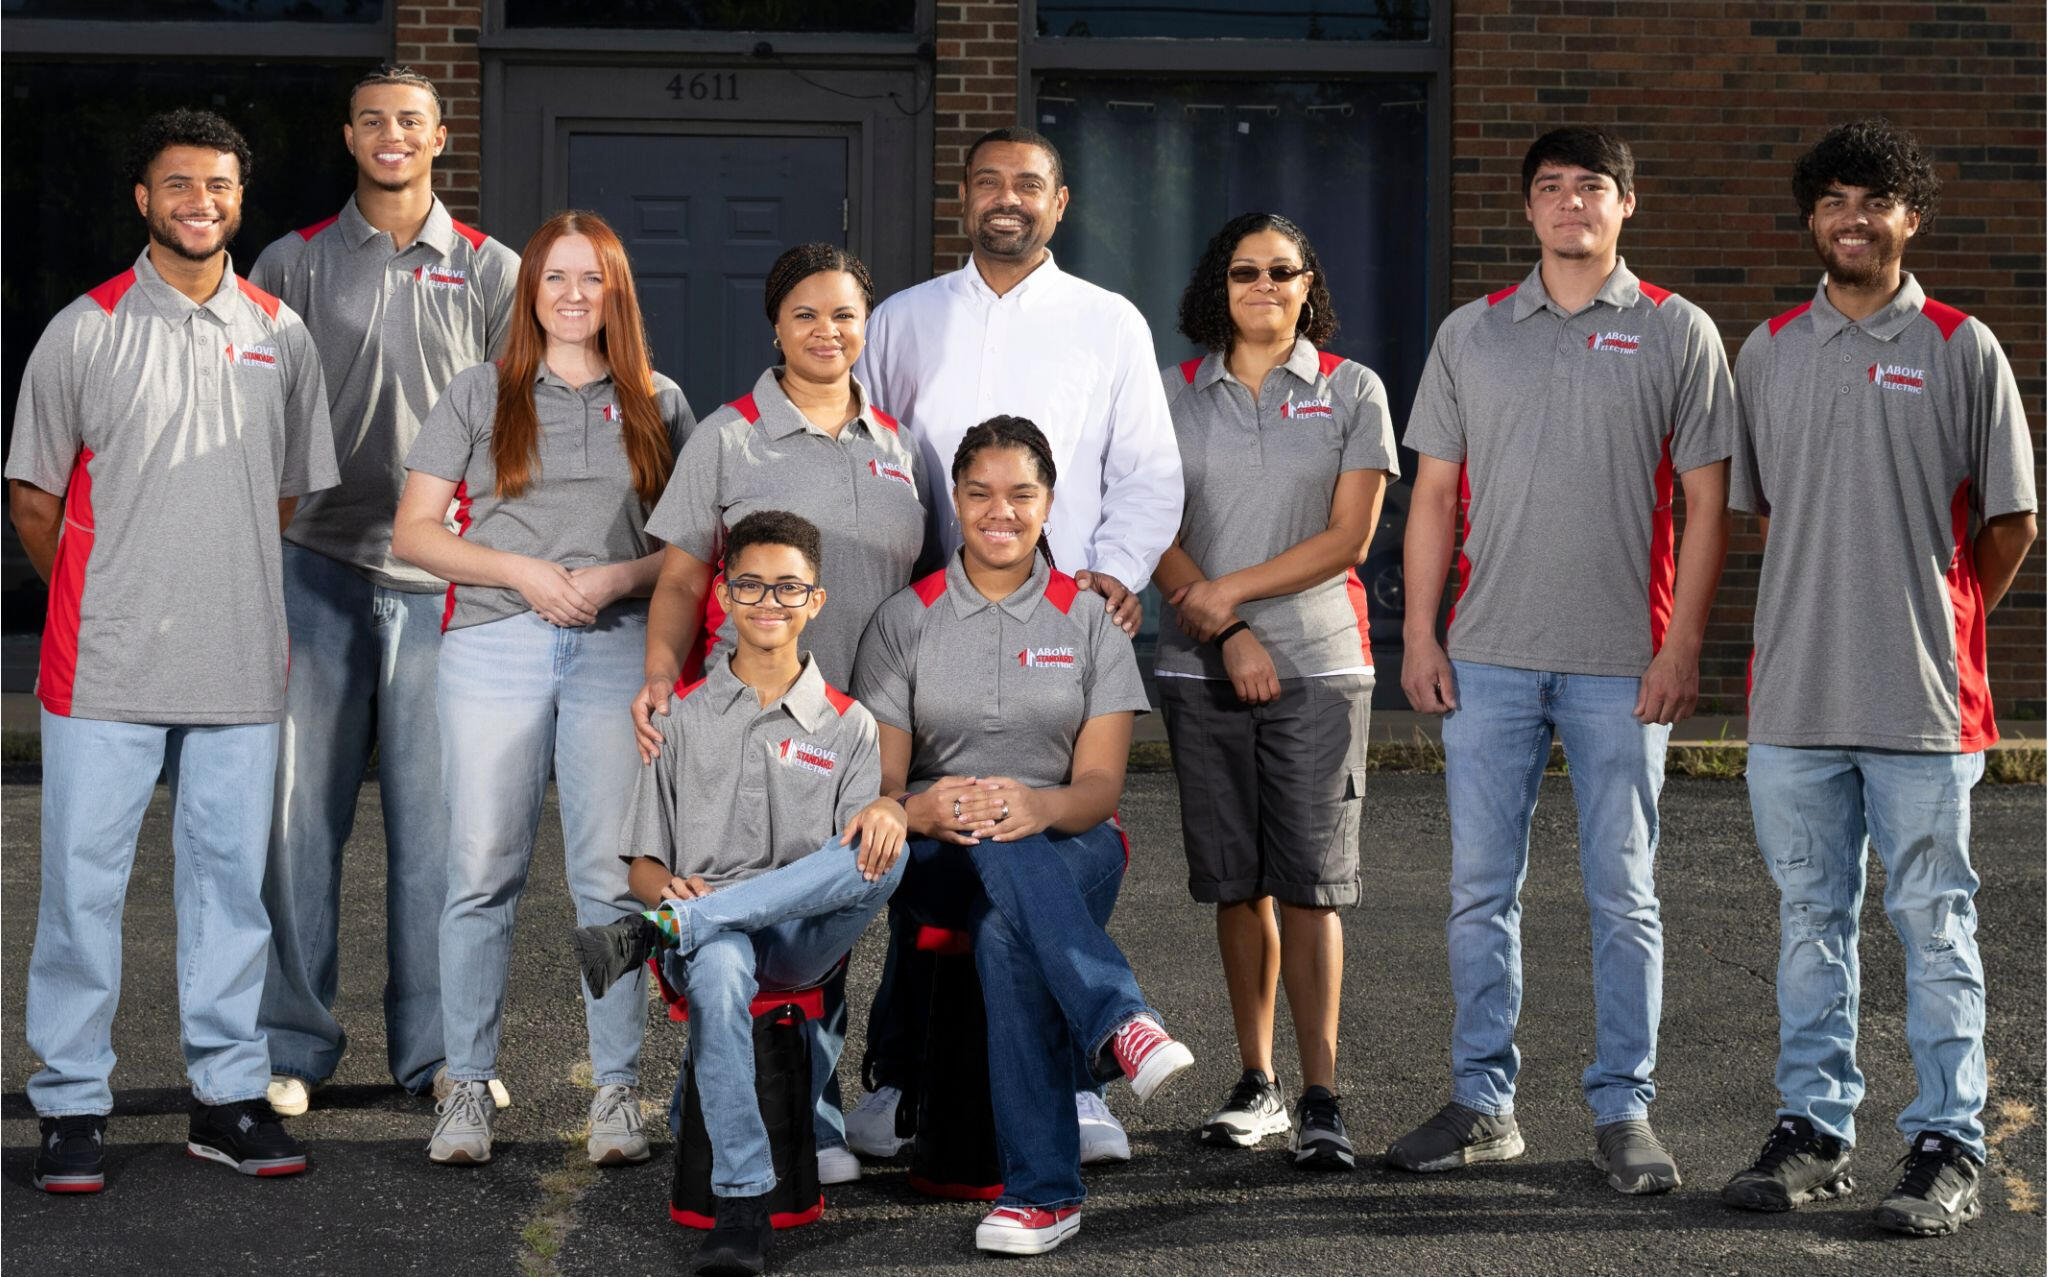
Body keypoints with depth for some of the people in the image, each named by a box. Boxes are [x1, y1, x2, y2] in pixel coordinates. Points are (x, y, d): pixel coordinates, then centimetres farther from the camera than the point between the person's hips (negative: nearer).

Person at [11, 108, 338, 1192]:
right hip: (106, 667, -3)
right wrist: (105, 607, 8)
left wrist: (233, 602, 13)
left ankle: (229, 1094, 16)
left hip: (240, 665, 3)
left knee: (230, 878, 8)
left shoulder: (281, 336, 9)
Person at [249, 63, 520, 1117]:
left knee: (436, 819, 2)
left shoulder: (489, 271, 9)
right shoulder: (294, 263, 9)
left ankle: (432, 1047, 11)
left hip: (443, 578, 0)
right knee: (299, 813, 1)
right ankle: (291, 1044, 10)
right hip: (319, 566, 0)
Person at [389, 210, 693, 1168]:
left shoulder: (657, 405, 14)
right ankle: (468, 1085, 5)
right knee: (483, 871, -2)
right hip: (495, 647, 0)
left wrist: (619, 577, -7)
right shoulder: (480, 395, 10)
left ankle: (618, 1088, 4)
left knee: (614, 875, -2)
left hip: (617, 650, 1)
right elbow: (414, 532, 6)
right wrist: (522, 572, -8)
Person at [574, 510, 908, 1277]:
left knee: (888, 852, -32)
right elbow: (643, 865, 15)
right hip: (707, 930, 0)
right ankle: (742, 1207, -37)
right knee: (717, 970, -39)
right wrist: (672, 886, -10)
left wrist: (885, 810, -19)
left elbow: (862, 860, 5)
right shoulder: (682, 718, 17)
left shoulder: (848, 726, 17)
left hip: (802, 934, 0)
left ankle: (652, 934, -36)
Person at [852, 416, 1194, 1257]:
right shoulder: (905, 622, 7)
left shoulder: (1089, 622, 7)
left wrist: (1038, 807, -27)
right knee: (999, 871, -39)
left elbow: (1100, 785, -2)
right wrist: (924, 811, -25)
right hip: (939, 864, 0)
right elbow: (877, 786, 1)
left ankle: (1042, 1189, -44)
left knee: (1005, 926, -38)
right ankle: (1120, 1022, -53)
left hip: (1072, 850, 0)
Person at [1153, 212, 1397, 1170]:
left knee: (1310, 882, -7)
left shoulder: (1351, 391, 6)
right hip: (1202, 670, 2)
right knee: (1235, 883, 6)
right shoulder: (1176, 392, 9)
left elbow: (1348, 535, -2)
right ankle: (1255, 1085, 15)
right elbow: (1157, 534, 3)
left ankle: (1320, 1101, -5)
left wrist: (1232, 589, -10)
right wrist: (1230, 635, -9)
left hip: (1318, 666, -2)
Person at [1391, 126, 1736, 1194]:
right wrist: (1419, 636, 3)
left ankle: (1622, 1112, 11)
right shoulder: (1470, 334, 11)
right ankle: (1482, 1102, 14)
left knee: (1622, 896, 2)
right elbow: (1434, 493, 11)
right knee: (1480, 887, 5)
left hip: (1622, 664, -2)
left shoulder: (1678, 334, 4)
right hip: (1489, 659, 2)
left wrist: (1682, 647, -7)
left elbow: (1705, 505, 1)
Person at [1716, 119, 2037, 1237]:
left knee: (1934, 924, 0)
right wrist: (1815, 617, 13)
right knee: (1810, 919, 10)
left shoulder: (1962, 350, 0)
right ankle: (1813, 1129, 18)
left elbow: (2011, 521, 2)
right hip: (1794, 687, 4)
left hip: (1921, 696, -4)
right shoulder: (1769, 350, 10)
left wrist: (1937, 622, 4)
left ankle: (1946, 1149, 4)